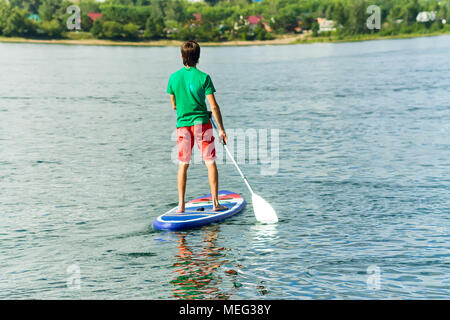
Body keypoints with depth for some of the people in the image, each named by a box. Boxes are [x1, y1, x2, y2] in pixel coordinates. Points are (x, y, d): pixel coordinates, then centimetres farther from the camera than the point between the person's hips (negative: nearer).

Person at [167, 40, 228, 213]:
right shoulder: (203, 77, -9)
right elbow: (214, 106, -10)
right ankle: (215, 203, 7)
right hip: (202, 123, -3)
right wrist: (221, 129, -4)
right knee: (210, 163, 6)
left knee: (183, 165, 10)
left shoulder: (174, 77, 0)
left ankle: (181, 205, 8)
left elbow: (174, 105, 10)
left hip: (182, 124, 3)